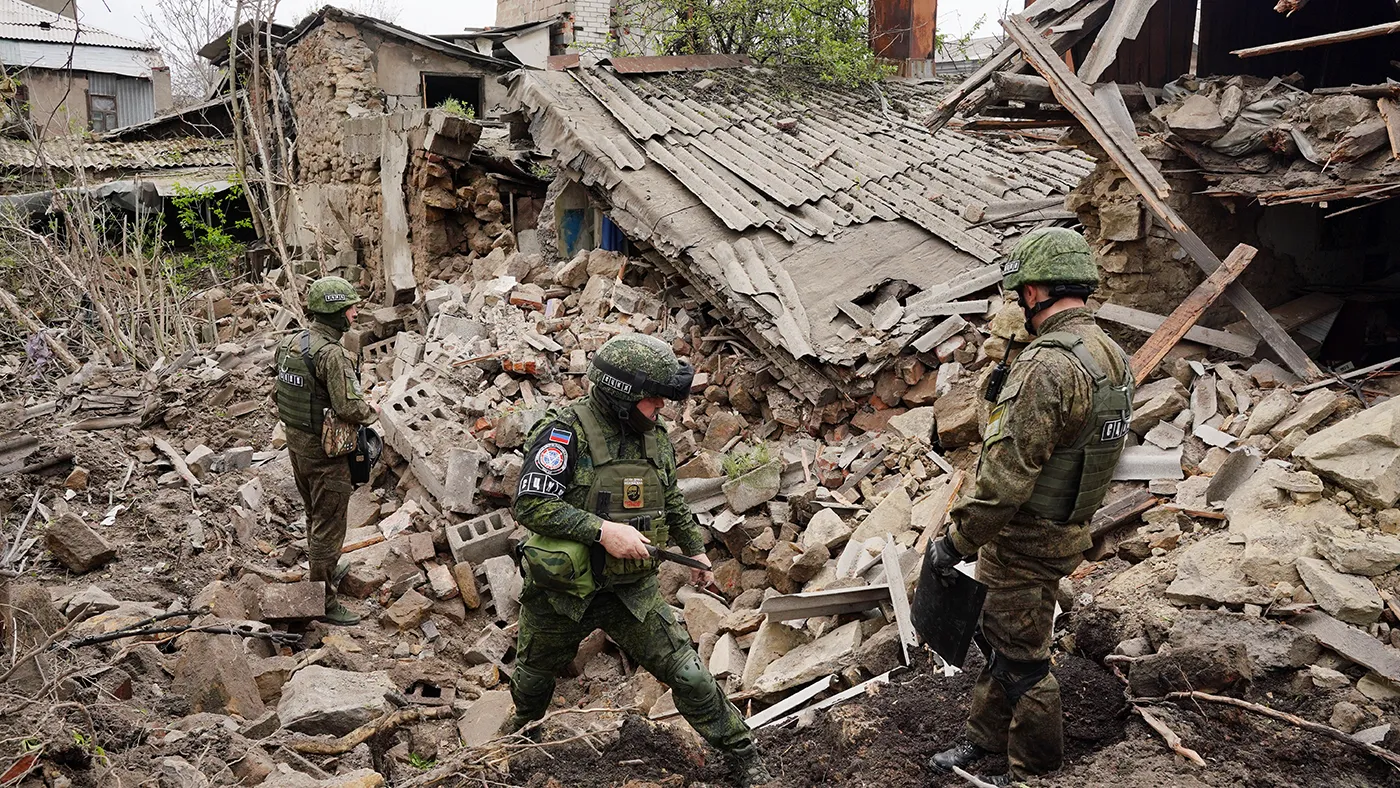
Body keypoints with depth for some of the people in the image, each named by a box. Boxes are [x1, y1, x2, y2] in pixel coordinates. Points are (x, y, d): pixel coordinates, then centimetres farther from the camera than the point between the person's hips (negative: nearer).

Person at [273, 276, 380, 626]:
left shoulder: (290, 343, 3)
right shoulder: (331, 354, -25)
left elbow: (281, 392, 12)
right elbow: (350, 407, -27)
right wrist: (372, 411, -7)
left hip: (296, 441, 9)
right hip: (325, 451, -9)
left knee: (315, 516, 26)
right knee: (328, 527, 1)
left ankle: (322, 573, 45)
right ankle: (324, 600, 9)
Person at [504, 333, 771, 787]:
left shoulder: (655, 437, -2)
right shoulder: (566, 433, -22)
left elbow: (672, 501, 16)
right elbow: (531, 504, -30)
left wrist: (694, 547, 18)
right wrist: (603, 530, -35)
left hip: (632, 591, 3)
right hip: (562, 593, -2)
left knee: (687, 674, -4)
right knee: (535, 673, 25)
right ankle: (524, 722, 58)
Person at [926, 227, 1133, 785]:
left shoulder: (1049, 366, -27)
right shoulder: (1110, 355, 5)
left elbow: (1008, 475, -27)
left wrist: (956, 541, -18)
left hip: (1026, 538, -10)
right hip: (1068, 524, 10)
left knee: (1020, 658, 6)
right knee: (1000, 636, 24)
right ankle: (985, 738, 40)